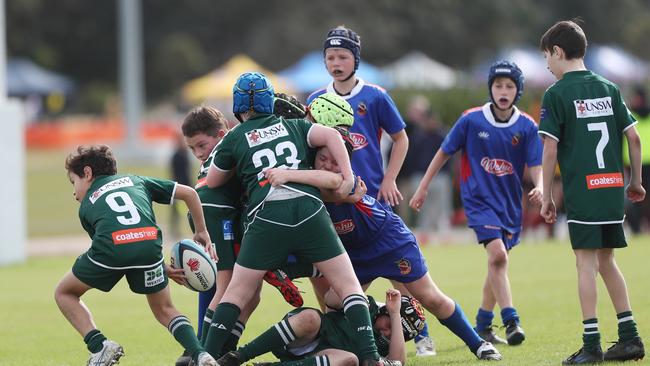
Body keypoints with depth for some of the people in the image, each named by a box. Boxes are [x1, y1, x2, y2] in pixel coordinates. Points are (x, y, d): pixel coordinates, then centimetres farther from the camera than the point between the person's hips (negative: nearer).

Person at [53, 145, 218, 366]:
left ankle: (99, 346, 7)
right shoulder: (135, 181, 34)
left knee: (64, 293, 24)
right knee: (164, 310, 25)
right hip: (149, 242, 2)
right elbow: (188, 193, 27)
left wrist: (164, 268, 34)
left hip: (111, 247, -2)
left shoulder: (87, 205, 29)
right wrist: (202, 233, 37)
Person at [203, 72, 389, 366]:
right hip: (310, 211, 1)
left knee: (237, 293, 12)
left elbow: (212, 183, 29)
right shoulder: (294, 126, 22)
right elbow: (330, 135, 6)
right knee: (348, 285, 5)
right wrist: (347, 177, 5)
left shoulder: (234, 139, 17)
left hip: (267, 217, -1)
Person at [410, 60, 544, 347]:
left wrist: (539, 187, -26)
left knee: (497, 264, 12)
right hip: (478, 199, -4)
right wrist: (422, 188, 5)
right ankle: (511, 322, -23)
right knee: (497, 254, -23)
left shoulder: (526, 127, -4)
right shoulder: (471, 120, -8)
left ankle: (483, 326, 28)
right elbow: (444, 152, 2)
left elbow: (536, 166, -3)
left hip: (509, 203, 4)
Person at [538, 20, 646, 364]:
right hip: (613, 187, 6)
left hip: (581, 190, -6)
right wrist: (636, 181, 20)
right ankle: (630, 337, 14)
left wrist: (546, 197, -2)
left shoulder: (556, 94, -5)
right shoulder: (609, 88, 11)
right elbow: (633, 137, 9)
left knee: (586, 262, -4)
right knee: (606, 261, 15)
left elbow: (550, 149, -9)